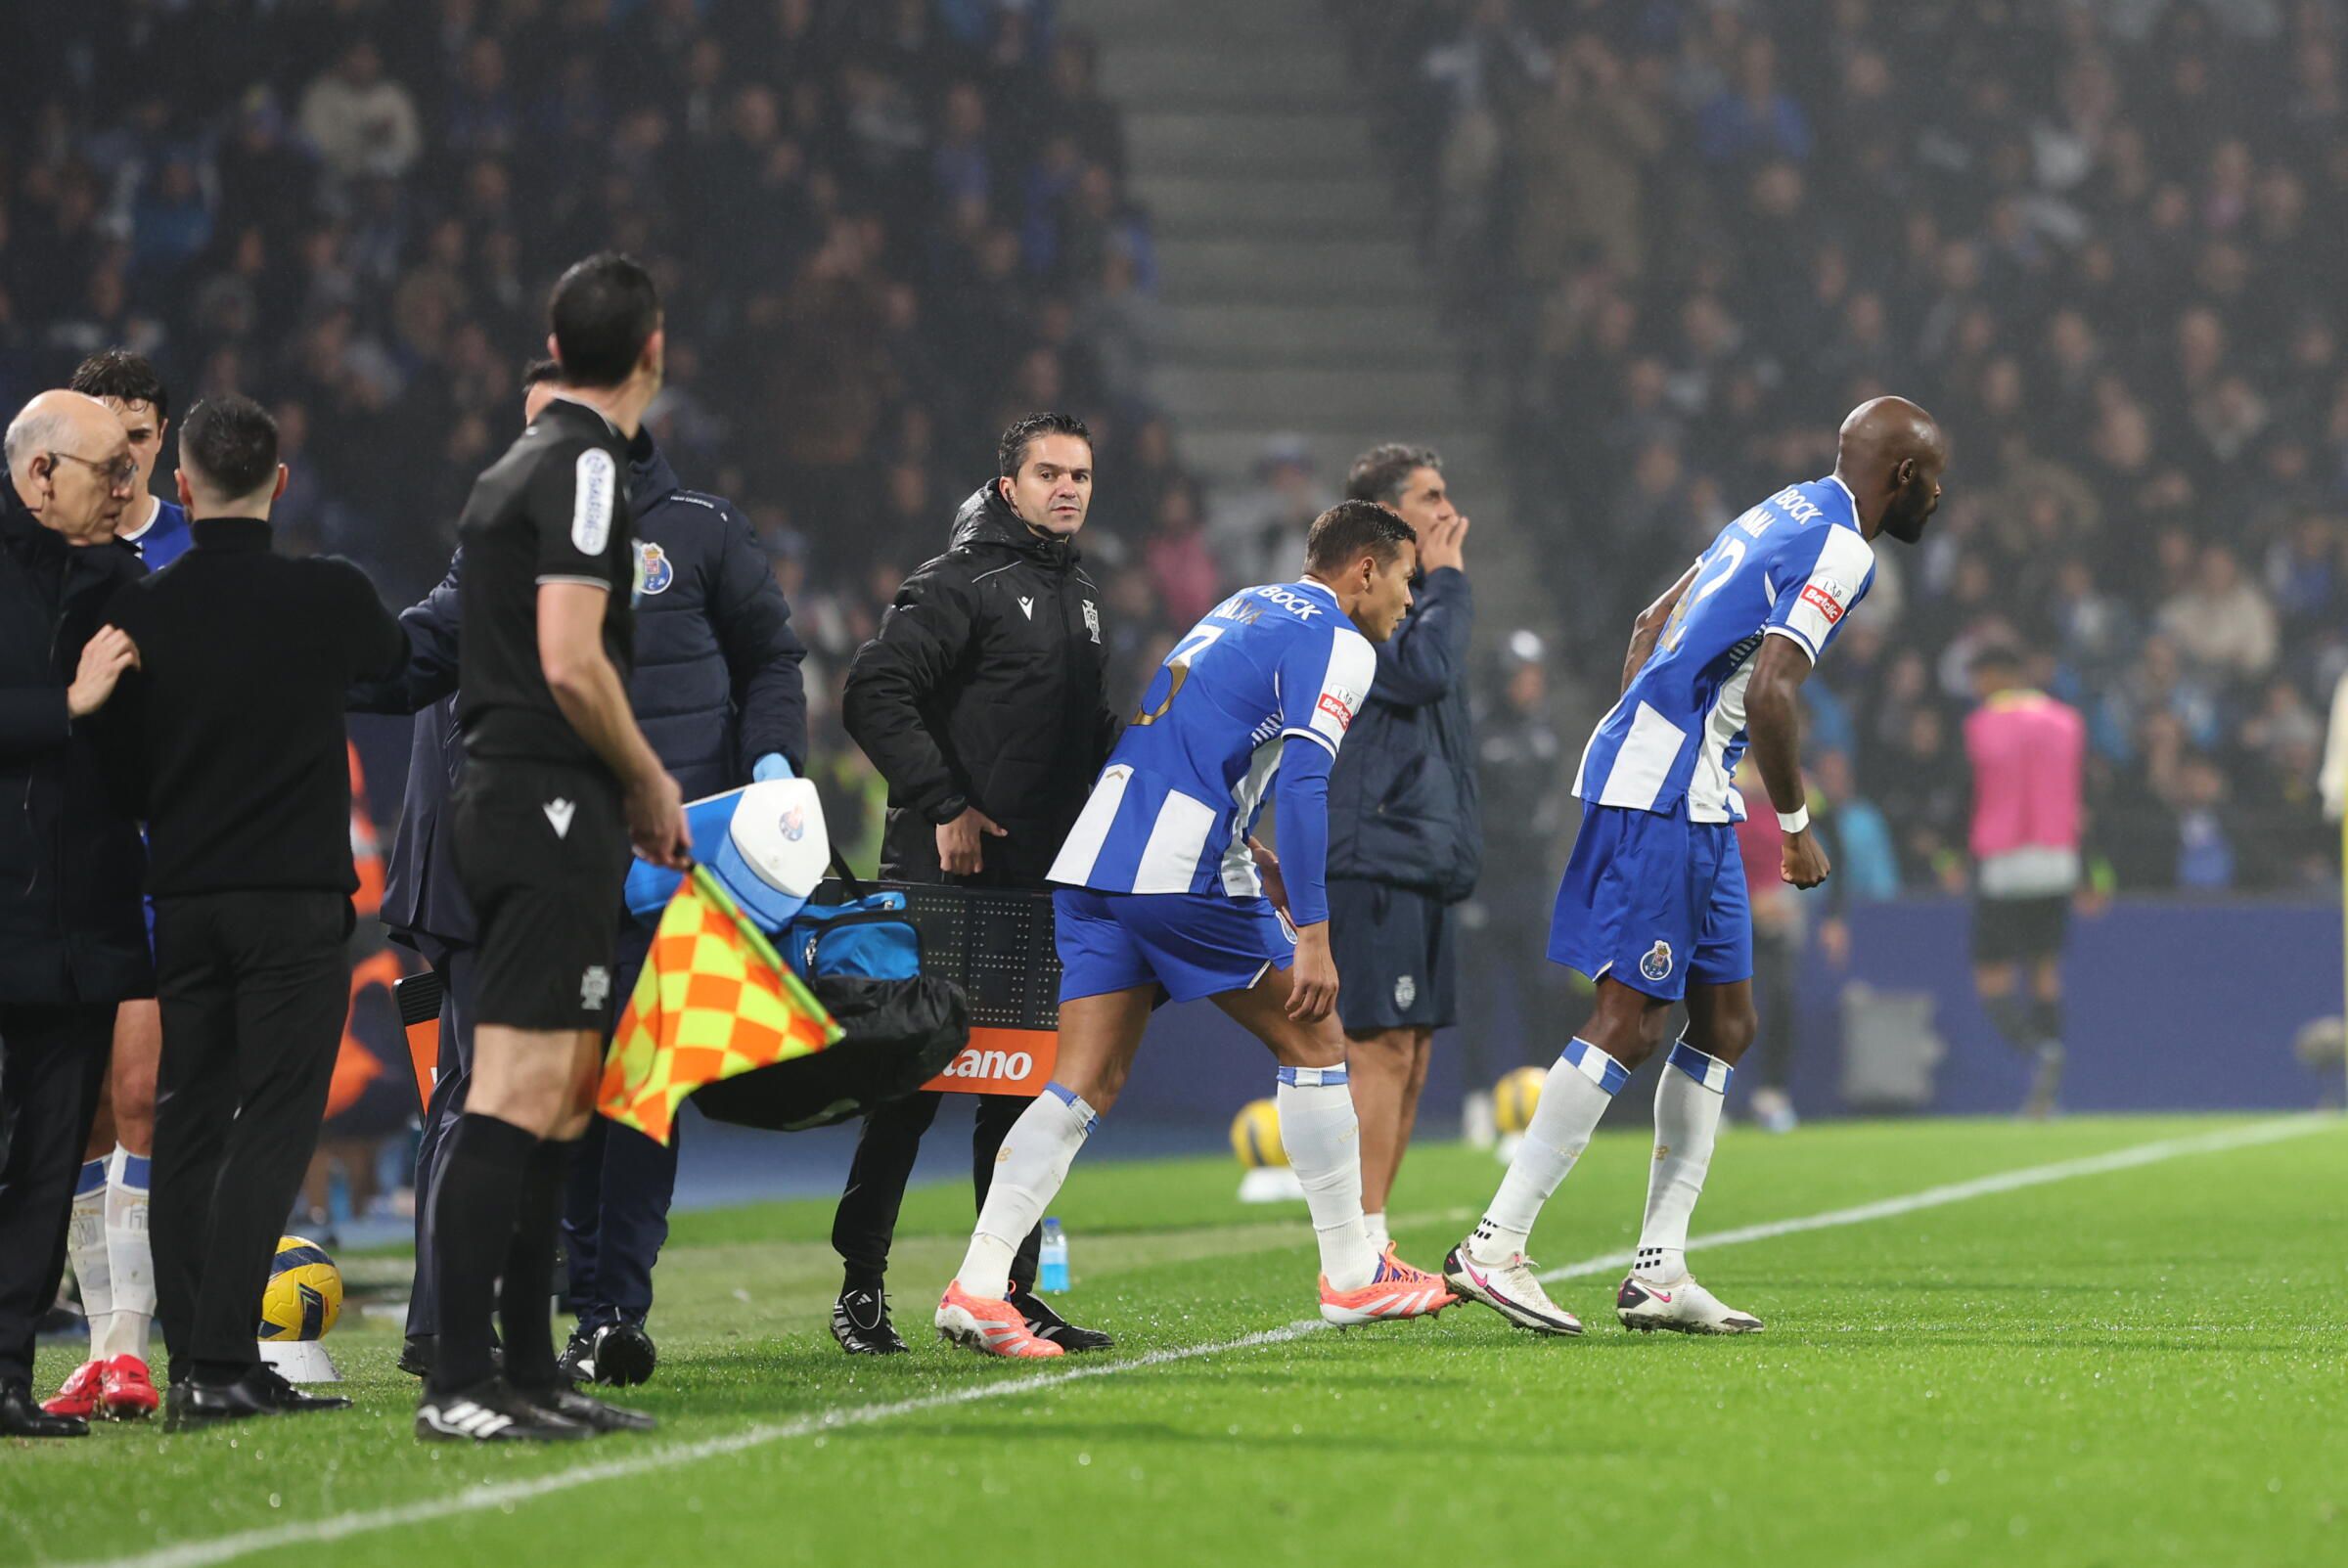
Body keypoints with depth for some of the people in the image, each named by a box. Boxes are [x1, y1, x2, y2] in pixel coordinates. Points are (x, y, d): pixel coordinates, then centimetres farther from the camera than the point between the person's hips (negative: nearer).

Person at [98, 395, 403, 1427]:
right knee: (272, 1128, -5)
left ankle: (194, 1366, 8)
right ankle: (222, 1365, -15)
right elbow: (394, 661, 17)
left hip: (181, 903, 3)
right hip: (296, 897, -3)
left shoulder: (140, 615, -1)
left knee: (187, 1129, 9)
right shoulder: (331, 596, -6)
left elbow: (120, 764, 8)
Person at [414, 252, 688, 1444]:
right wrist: (653, 785, -6)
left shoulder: (523, 464, 17)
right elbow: (572, 664, -19)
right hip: (552, 810, -10)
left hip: (508, 800, 10)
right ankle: (457, 1385, -16)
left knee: (564, 1094, 12)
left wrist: (631, 792, 20)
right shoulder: (584, 467, -11)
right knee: (517, 1095, -12)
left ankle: (528, 1374, 15)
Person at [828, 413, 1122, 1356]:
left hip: (1047, 883, 7)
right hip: (950, 881, -7)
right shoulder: (958, 586, -6)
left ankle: (1008, 1290, 12)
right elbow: (875, 696, -15)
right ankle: (861, 1286, 1)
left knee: (1025, 1088, 7)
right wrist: (945, 806, -18)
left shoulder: (1083, 596, 19)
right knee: (913, 1081, -6)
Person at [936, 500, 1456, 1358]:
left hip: (1092, 862, 8)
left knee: (1086, 1085, 2)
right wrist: (1312, 937, -18)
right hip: (1183, 873, -8)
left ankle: (976, 1285, -10)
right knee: (1314, 1042, 8)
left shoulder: (1245, 607, 24)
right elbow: (1304, 782, -16)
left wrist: (1246, 852, 26)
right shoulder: (1336, 644, -3)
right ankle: (1352, 1273, 13)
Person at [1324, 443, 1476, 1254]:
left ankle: (1372, 1255, 11)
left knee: (1408, 1055, 8)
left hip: (1424, 861, 10)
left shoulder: (1411, 599, 22)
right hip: (1371, 858, -10)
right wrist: (1447, 581, -9)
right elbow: (1421, 671, -24)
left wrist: (1458, 847, 21)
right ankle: (1363, 1254, -13)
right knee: (1380, 1048, -12)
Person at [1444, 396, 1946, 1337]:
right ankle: (1494, 1245, -13)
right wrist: (1795, 826, -12)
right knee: (1629, 1021, -12)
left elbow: (1654, 623, 26)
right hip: (1667, 795, -10)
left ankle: (1659, 1269, 11)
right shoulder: (1841, 548, -11)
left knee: (1726, 1023, 11)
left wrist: (1629, 754, 26)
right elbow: (1771, 689, -22)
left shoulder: (1784, 513, 19)